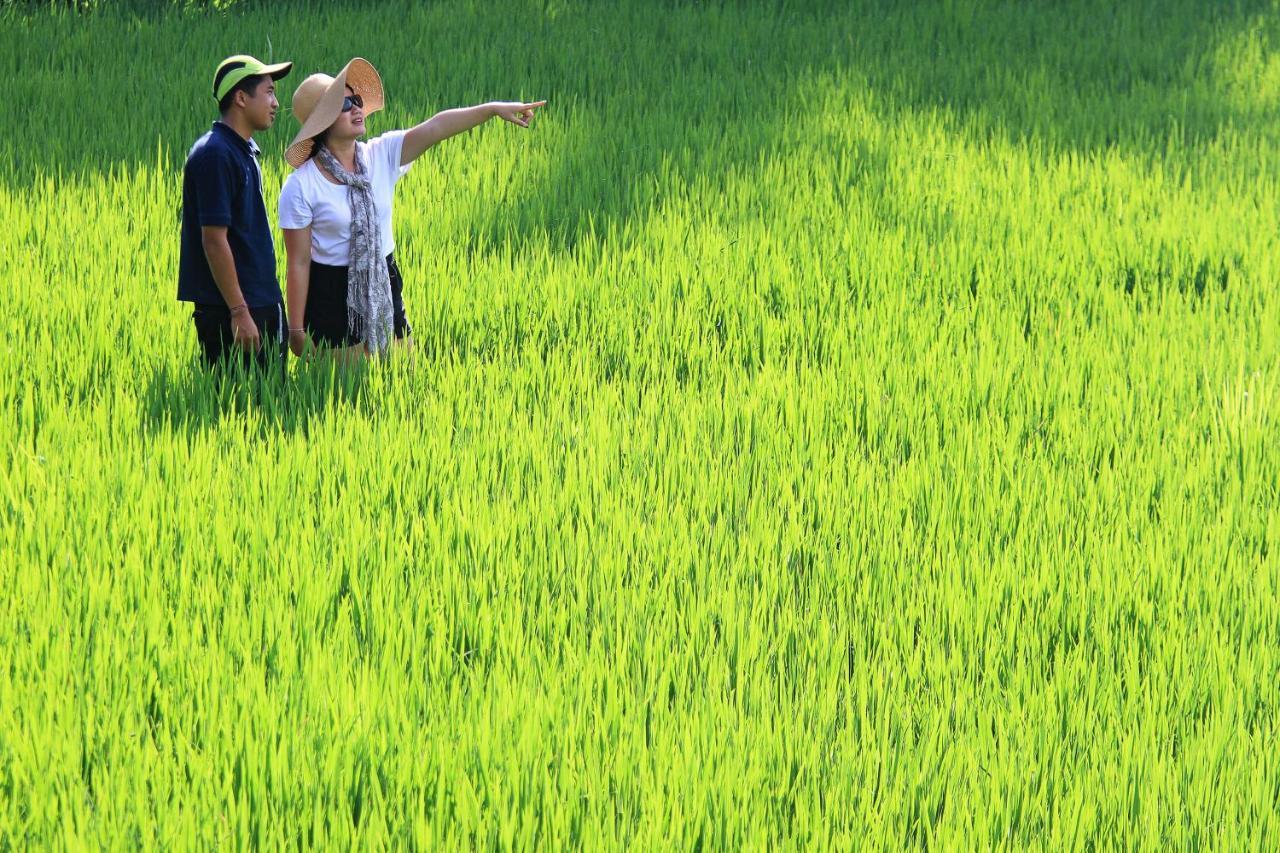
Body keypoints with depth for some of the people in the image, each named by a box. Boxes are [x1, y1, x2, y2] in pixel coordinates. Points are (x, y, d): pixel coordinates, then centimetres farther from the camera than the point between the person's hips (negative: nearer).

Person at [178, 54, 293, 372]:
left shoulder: (244, 151, 15)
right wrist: (239, 312, -21)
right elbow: (214, 239, -20)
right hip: (229, 311, -10)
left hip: (261, 303, 10)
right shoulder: (215, 155, -16)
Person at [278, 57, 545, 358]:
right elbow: (298, 263, -10)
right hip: (332, 297, -5)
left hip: (384, 289, 5)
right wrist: (296, 329, -10)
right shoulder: (301, 185, -12)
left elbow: (435, 127, -13)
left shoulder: (381, 155, 0)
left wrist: (493, 108, -25)